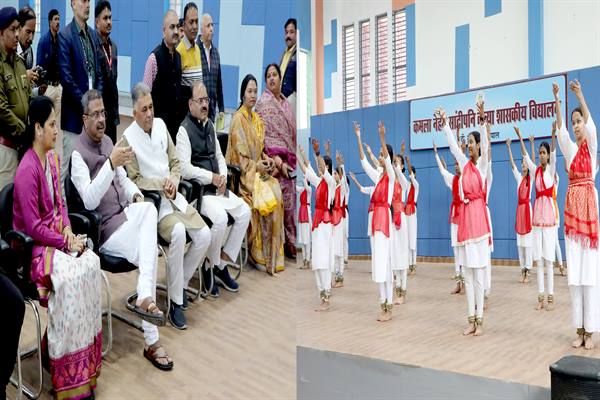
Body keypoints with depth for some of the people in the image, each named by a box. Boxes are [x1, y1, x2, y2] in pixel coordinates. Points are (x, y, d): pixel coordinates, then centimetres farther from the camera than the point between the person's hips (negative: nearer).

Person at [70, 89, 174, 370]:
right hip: (103, 229, -6)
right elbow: (90, 200, -22)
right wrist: (111, 164, -32)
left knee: (148, 208, -26)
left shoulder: (108, 141, 16)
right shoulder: (78, 154, -9)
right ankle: (151, 341, -22)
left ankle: (145, 299, -27)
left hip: (124, 218, 7)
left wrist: (136, 194, -1)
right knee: (148, 254, -26)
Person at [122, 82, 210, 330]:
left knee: (204, 235, -11)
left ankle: (181, 283, 12)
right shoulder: (128, 139, -7)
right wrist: (161, 185, -16)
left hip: (173, 196, 6)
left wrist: (173, 182, -5)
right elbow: (134, 179, -7)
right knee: (178, 232, -31)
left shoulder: (161, 125, 10)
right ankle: (175, 303, -18)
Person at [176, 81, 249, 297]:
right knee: (220, 218, -28)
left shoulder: (210, 125, 16)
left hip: (217, 187, 8)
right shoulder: (184, 130, -8)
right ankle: (210, 266, -3)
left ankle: (223, 260, 4)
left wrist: (223, 177, 3)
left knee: (244, 211, -8)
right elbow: (184, 168, -16)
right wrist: (211, 177, -15)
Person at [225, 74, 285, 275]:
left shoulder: (257, 119, 17)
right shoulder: (238, 119, -8)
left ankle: (273, 253, -12)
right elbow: (239, 155, -12)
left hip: (258, 169, 7)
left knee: (276, 191, -17)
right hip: (243, 173, -7)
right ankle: (259, 254, -17)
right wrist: (257, 167, -17)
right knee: (265, 196, -26)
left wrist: (267, 160, 0)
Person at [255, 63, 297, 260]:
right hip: (274, 161, -7)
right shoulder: (264, 103, -2)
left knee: (289, 203, 6)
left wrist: (292, 160, 11)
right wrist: (278, 161, -18)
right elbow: (264, 135, -10)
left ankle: (290, 244, 14)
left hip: (288, 162, 7)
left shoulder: (286, 104, 19)